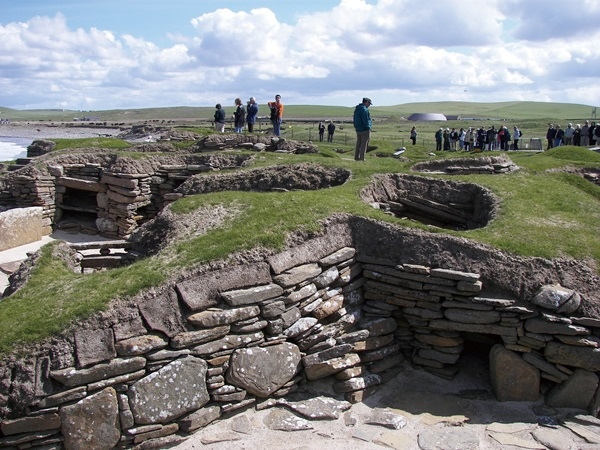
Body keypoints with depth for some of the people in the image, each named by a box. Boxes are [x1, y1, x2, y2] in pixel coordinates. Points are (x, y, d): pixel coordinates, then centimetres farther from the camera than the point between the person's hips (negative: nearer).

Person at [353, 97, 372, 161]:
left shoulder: (357, 109, 14)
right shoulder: (364, 109, -17)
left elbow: (355, 119, 17)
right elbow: (365, 120, -20)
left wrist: (356, 127, 16)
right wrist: (368, 128, -12)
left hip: (358, 129, 9)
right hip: (365, 130, -9)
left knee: (358, 144, 15)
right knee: (364, 144, -4)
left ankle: (356, 157, 19)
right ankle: (362, 158, -3)